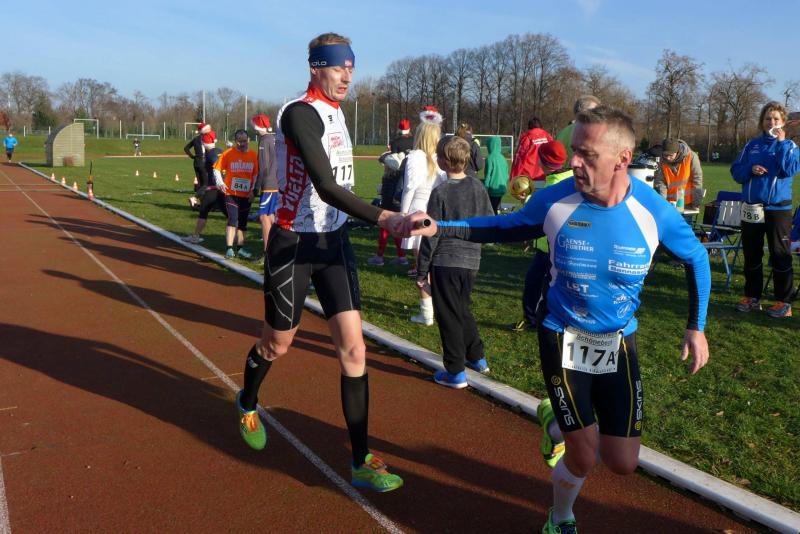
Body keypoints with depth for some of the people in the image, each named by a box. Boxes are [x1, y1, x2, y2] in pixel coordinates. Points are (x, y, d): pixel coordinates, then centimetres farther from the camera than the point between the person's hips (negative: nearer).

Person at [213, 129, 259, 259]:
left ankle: (240, 249, 24)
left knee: (242, 222, 13)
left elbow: (256, 174, 7)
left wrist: (253, 190, 1)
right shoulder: (228, 153, -6)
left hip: (246, 195, 4)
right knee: (233, 219, -14)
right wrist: (220, 182, -16)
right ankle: (229, 249, -11)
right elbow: (217, 169, -2)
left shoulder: (253, 155, 0)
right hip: (231, 193, -3)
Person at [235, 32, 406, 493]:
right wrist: (383, 217, -39)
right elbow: (327, 187, -30)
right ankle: (247, 404, 47)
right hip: (294, 244, -6)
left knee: (353, 348, -2)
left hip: (334, 240, 6)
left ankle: (362, 462, 6)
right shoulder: (299, 113, -18)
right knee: (278, 343, 13)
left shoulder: (336, 112, 8)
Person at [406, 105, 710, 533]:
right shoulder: (554, 200, -18)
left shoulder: (654, 212, -17)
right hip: (562, 340, -2)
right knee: (583, 460, -1)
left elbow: (697, 258, 3)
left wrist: (696, 328, 0)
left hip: (619, 344, 2)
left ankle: (558, 424, 36)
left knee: (622, 463, 3)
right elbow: (507, 227, 1)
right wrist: (439, 228, -8)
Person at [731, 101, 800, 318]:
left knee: (780, 256, -1)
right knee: (751, 255, 10)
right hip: (751, 207, 4)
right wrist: (750, 169, -13)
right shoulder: (752, 145, 9)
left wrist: (781, 143, -15)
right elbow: (736, 171, 7)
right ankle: (752, 297, 22)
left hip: (778, 208, -4)